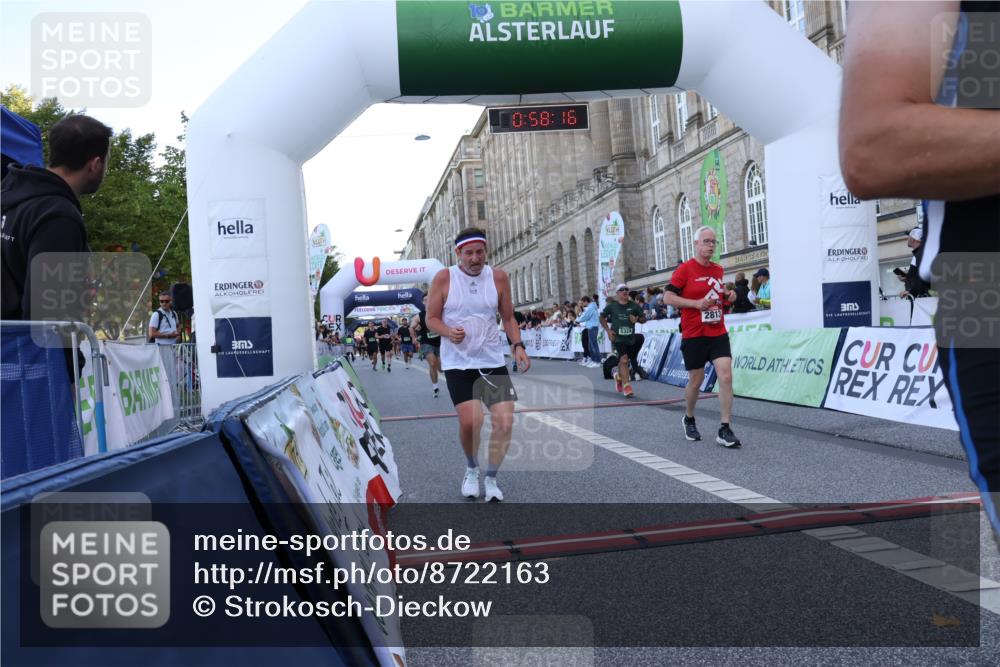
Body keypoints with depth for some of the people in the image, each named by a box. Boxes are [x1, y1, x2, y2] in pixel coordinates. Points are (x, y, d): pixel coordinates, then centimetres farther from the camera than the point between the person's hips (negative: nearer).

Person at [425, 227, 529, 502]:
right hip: (458, 363, -2)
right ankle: (472, 469, 19)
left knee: (505, 422, -7)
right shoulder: (444, 278, -5)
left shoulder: (498, 277, 2)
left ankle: (491, 479, 15)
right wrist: (448, 332, -21)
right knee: (470, 422, -14)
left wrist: (518, 346, -5)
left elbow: (508, 318, 10)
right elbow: (431, 318, 0)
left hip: (492, 361, 2)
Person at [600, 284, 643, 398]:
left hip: (630, 337, 3)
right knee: (624, 359, -18)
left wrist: (636, 319, -10)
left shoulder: (634, 306, 4)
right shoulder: (611, 306, 0)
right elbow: (602, 318, 10)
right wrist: (608, 330, -2)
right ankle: (626, 386, -15)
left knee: (623, 361, 14)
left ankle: (619, 377, 45)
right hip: (617, 337, -3)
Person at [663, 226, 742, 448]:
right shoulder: (685, 269, -7)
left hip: (718, 333, 4)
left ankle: (724, 430, -5)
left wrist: (728, 297, 4)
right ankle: (689, 419, 33)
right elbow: (668, 297, -10)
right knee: (696, 381, 7)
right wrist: (696, 303, -19)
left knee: (726, 377, -9)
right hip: (694, 335, -4)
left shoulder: (718, 270, 11)